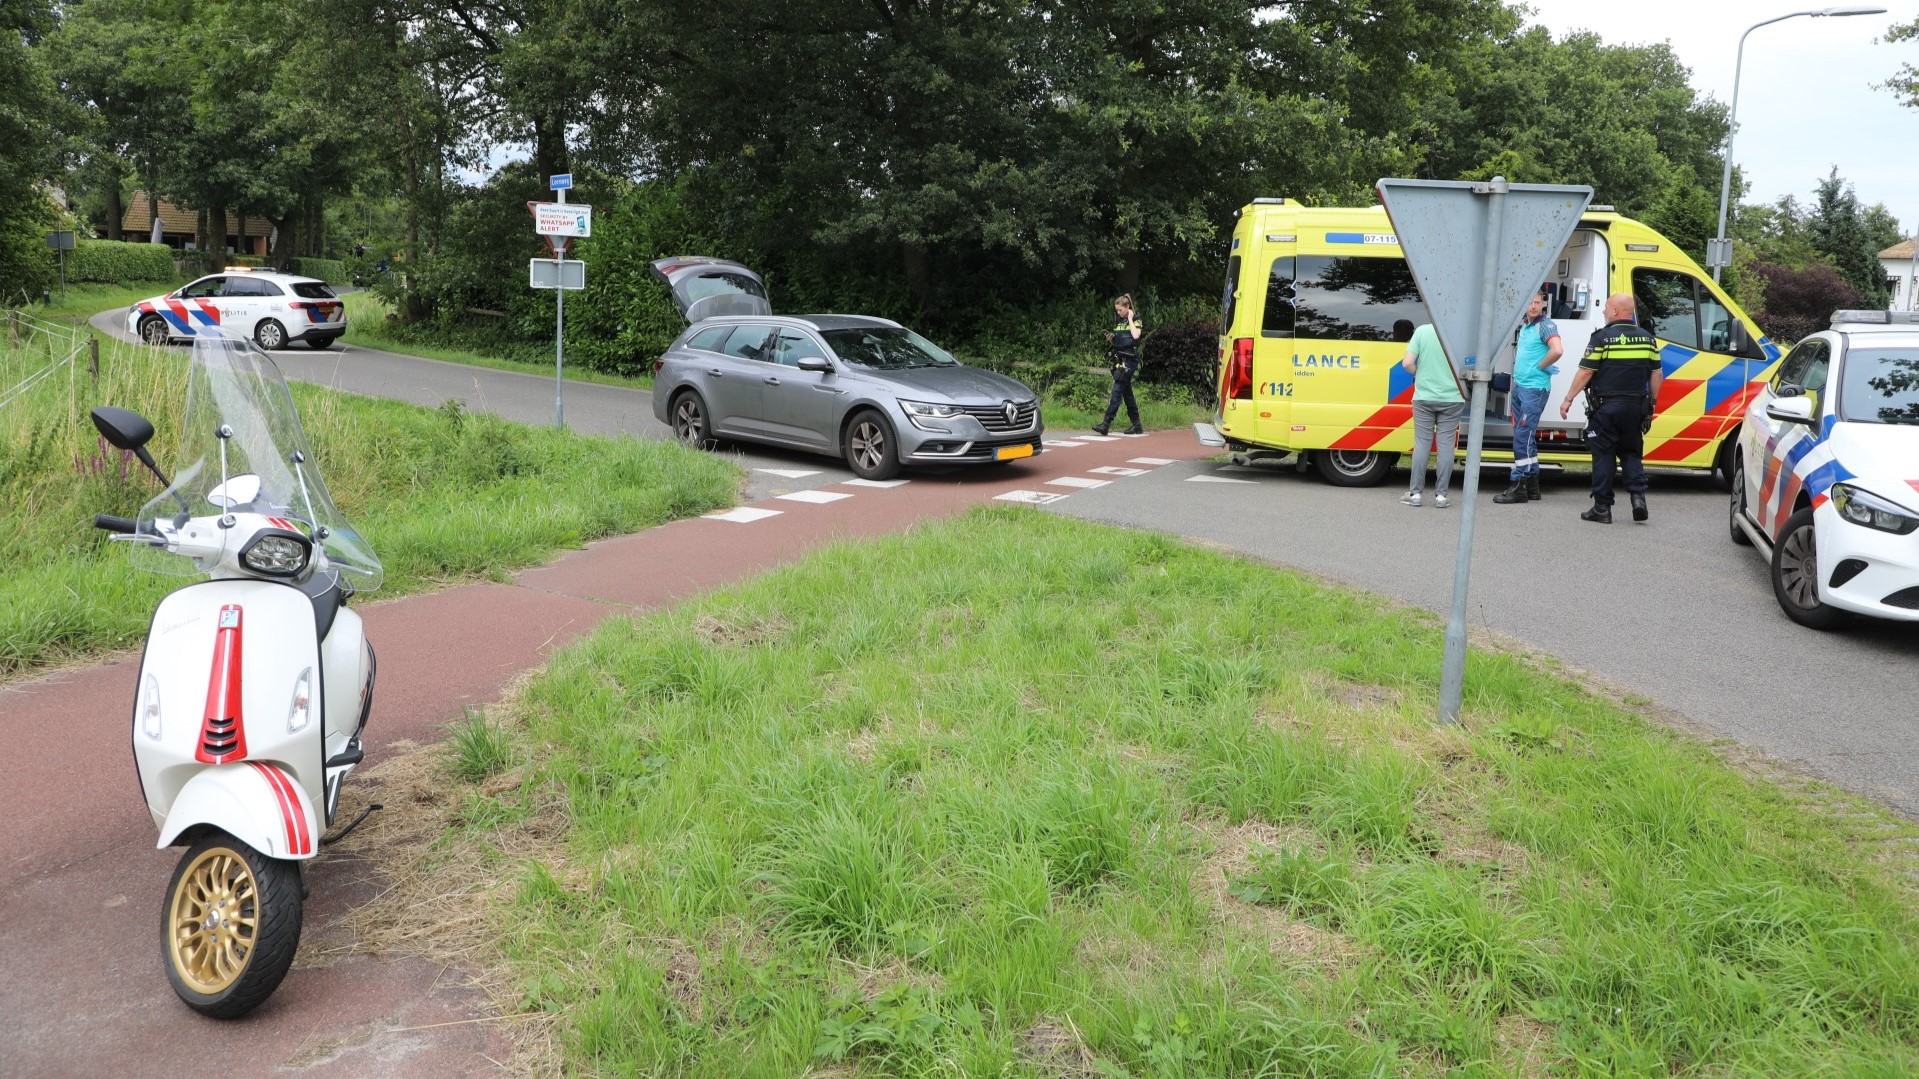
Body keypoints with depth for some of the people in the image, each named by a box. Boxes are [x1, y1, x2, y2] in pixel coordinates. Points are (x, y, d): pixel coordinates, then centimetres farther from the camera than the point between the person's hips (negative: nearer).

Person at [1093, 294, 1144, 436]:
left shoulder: (1135, 320, -3)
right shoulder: (1118, 321, 16)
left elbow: (1135, 335, -21)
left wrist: (1130, 319, -11)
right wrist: (1111, 338, 1)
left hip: (1129, 360, -8)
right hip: (1119, 359, 8)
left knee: (1117, 391, -13)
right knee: (1127, 392, 9)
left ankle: (1106, 424, -19)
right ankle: (1137, 425, 14)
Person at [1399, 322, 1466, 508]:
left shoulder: (1422, 331, -6)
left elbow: (1407, 363, -10)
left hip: (1424, 397, 0)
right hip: (1452, 398, 0)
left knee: (1422, 444, 7)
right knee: (1446, 445, 5)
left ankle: (1415, 493, 8)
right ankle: (1441, 495, 6)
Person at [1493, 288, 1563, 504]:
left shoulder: (1546, 325, -11)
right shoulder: (1524, 326, 15)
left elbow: (1557, 350, -27)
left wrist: (1540, 366, -14)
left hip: (1534, 388, -9)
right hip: (1519, 386, 9)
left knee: (1522, 437, -10)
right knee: (1526, 437, 13)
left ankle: (1518, 487, -9)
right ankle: (1532, 484, 20)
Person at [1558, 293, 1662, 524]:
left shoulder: (1602, 337, -9)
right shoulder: (1647, 338, 8)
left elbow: (1585, 372, -10)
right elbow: (1656, 375, 11)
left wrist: (1568, 399, -3)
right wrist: (1652, 402, 21)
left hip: (1606, 406, -5)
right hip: (1635, 407, 5)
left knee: (1603, 455, 2)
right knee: (1631, 453, 16)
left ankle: (1602, 507, 3)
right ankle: (1638, 496, 0)